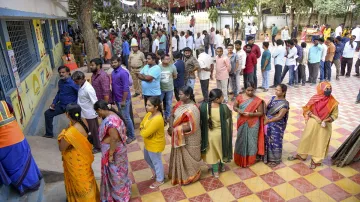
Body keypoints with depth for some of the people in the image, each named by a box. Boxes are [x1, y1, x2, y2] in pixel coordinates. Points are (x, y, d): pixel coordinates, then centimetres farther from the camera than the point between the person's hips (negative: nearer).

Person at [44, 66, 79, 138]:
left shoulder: (72, 83, -19)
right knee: (47, 113, 10)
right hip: (61, 105, 8)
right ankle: (49, 133, 24)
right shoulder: (60, 82, 5)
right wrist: (54, 103, 12)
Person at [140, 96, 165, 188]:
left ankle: (160, 180, 39)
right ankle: (155, 171, 55)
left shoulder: (157, 119, -37)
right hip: (148, 143, 9)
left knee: (156, 161, 14)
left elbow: (145, 134, -33)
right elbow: (142, 124, 5)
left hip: (155, 145, -9)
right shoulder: (150, 113, -7)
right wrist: (144, 129, -16)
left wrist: (142, 130, -11)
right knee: (147, 158, 29)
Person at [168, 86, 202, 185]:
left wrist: (175, 130, -25)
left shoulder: (192, 109, -29)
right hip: (179, 137, 8)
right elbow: (172, 115, 2)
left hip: (188, 139, -8)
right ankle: (179, 174, 48)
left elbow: (191, 127, -30)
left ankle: (189, 177, 37)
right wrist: (170, 127, -15)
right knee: (180, 155, 25)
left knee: (187, 158, 14)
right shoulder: (180, 103, -3)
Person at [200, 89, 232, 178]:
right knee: (221, 149, 27)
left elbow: (201, 121, -10)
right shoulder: (224, 107, -27)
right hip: (221, 134, 0)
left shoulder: (203, 106, -24)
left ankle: (215, 171, 38)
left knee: (213, 152, 21)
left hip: (210, 134, 0)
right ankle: (222, 166, 51)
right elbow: (229, 116, -5)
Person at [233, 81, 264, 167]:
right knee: (241, 140, 14)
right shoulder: (240, 97, -4)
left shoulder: (257, 100, -12)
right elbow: (234, 107, 6)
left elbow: (261, 113, -7)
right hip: (242, 123, 3)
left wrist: (251, 114, -23)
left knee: (251, 141, 9)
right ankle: (240, 159, 32)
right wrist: (238, 110, -16)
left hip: (252, 124, -2)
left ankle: (250, 160, 27)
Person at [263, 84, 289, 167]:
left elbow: (279, 117, -21)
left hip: (277, 126, -6)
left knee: (275, 142, 8)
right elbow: (265, 107, 2)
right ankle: (267, 156, 37)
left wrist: (268, 121, -19)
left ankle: (275, 160, 26)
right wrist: (265, 117, -15)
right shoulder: (273, 98, 3)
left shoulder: (285, 103, -17)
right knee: (267, 140, 18)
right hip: (268, 124, 6)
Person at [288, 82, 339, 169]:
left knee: (320, 143, 10)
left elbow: (335, 115, -4)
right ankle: (301, 155, 35)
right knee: (306, 139, 15)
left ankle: (316, 160, 29)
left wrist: (326, 120, -19)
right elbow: (307, 109, 1)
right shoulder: (315, 98, -10)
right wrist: (310, 114, -17)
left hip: (324, 126, -2)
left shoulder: (333, 102, -13)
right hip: (312, 124, 2)